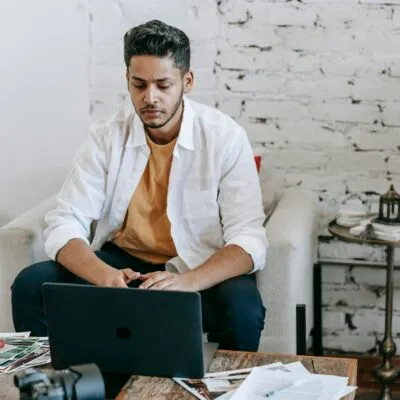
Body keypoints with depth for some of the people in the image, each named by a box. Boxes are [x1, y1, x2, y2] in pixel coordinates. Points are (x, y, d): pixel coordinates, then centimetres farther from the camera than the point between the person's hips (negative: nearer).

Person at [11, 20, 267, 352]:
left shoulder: (225, 137, -14)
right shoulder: (106, 136, -7)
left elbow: (248, 238, -19)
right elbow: (65, 223, -12)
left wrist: (187, 282, -38)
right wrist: (103, 275, -34)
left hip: (201, 268, -2)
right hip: (122, 261, 3)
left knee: (242, 310, -34)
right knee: (31, 286, -19)